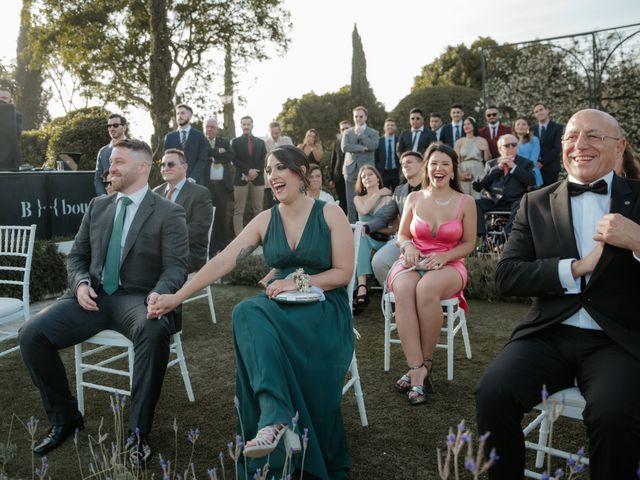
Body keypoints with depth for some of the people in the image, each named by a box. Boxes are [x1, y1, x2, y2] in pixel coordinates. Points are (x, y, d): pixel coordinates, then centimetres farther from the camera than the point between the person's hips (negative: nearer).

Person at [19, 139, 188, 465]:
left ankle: (138, 431, -18)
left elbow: (176, 266, -7)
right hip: (93, 296, 5)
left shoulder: (169, 213, 0)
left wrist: (159, 293, -29)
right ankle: (64, 418, 7)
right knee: (32, 334, -15)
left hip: (137, 298, -5)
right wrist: (80, 283, -5)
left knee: (154, 332, -38)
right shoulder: (97, 206, 16)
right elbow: (76, 255, 18)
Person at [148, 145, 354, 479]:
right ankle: (276, 415, -35)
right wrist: (178, 296, -12)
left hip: (325, 307, -3)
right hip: (280, 305, 3)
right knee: (247, 313, -31)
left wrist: (298, 282, -16)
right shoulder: (265, 220, 6)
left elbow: (344, 273, -5)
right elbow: (223, 261, -4)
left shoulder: (330, 214, -2)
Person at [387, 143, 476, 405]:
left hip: (449, 266, -1)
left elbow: (469, 243, 6)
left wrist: (443, 256, -13)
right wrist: (408, 246, -9)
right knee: (403, 288, -36)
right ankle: (418, 370, -38)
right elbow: (401, 235, 15)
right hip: (413, 263, 2)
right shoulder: (414, 198, 9)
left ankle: (425, 363, -20)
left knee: (427, 288, -38)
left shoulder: (465, 202, 4)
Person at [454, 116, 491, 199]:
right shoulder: (459, 142, 8)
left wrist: (486, 150, -14)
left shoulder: (482, 141, 5)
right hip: (464, 172, 1)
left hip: (478, 173, -1)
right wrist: (460, 174, -11)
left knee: (478, 197, -5)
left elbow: (487, 159, 6)